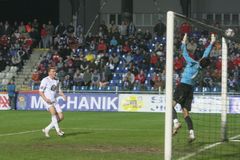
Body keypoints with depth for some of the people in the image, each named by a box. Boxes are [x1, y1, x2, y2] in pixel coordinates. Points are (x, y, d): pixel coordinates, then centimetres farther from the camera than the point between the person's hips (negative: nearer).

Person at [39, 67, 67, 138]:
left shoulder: (57, 80, 13)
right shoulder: (45, 80, -7)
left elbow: (59, 90, 21)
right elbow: (40, 92, -8)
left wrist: (63, 95, 0)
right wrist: (45, 99, -23)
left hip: (54, 101, 7)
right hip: (47, 101, -7)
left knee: (61, 117, -3)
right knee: (53, 111, -32)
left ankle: (46, 129, 9)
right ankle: (58, 130, -28)